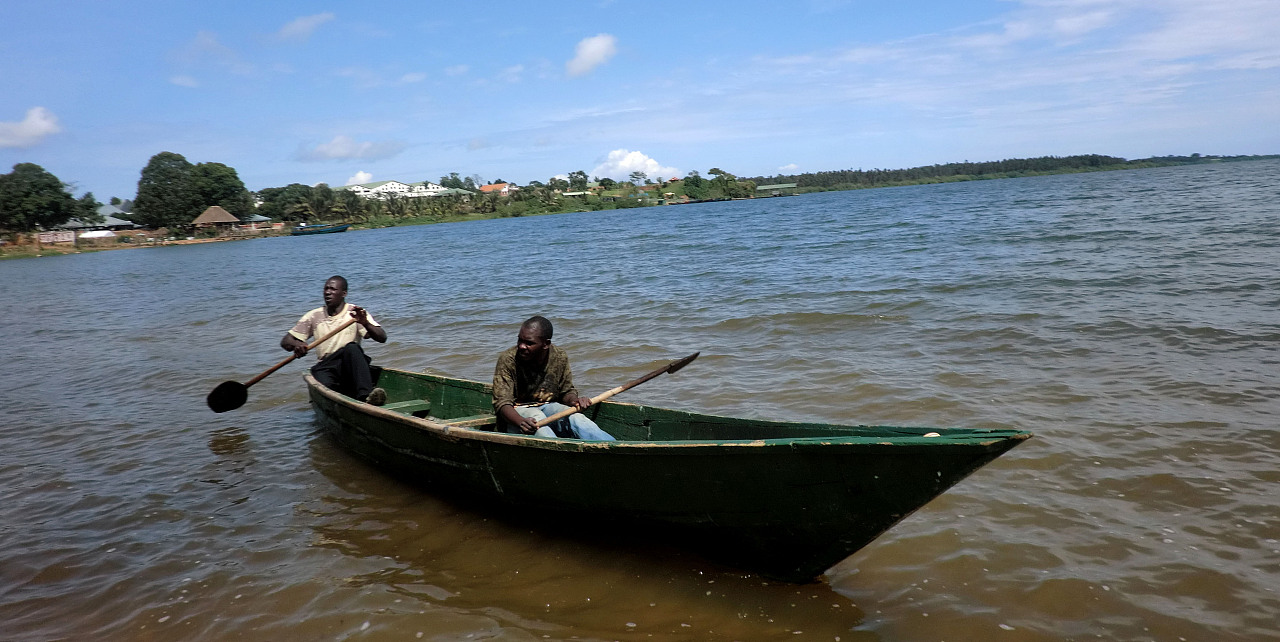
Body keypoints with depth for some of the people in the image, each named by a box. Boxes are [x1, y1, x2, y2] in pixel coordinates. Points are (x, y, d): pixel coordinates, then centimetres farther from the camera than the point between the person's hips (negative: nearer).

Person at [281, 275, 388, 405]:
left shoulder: (355, 313, 5)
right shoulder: (314, 316, 13)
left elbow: (382, 338, -6)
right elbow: (285, 341, 13)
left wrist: (365, 323, -26)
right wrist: (295, 344, -12)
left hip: (350, 366, -1)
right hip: (325, 367, 2)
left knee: (351, 347, -36)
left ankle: (366, 395, -49)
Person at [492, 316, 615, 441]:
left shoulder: (560, 358, -5)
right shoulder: (507, 359, -15)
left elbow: (566, 391, 8)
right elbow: (502, 402, -20)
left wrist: (574, 400, -18)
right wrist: (521, 421, -41)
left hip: (547, 408, 2)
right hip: (516, 414, -2)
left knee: (575, 417, -27)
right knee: (536, 417, -35)